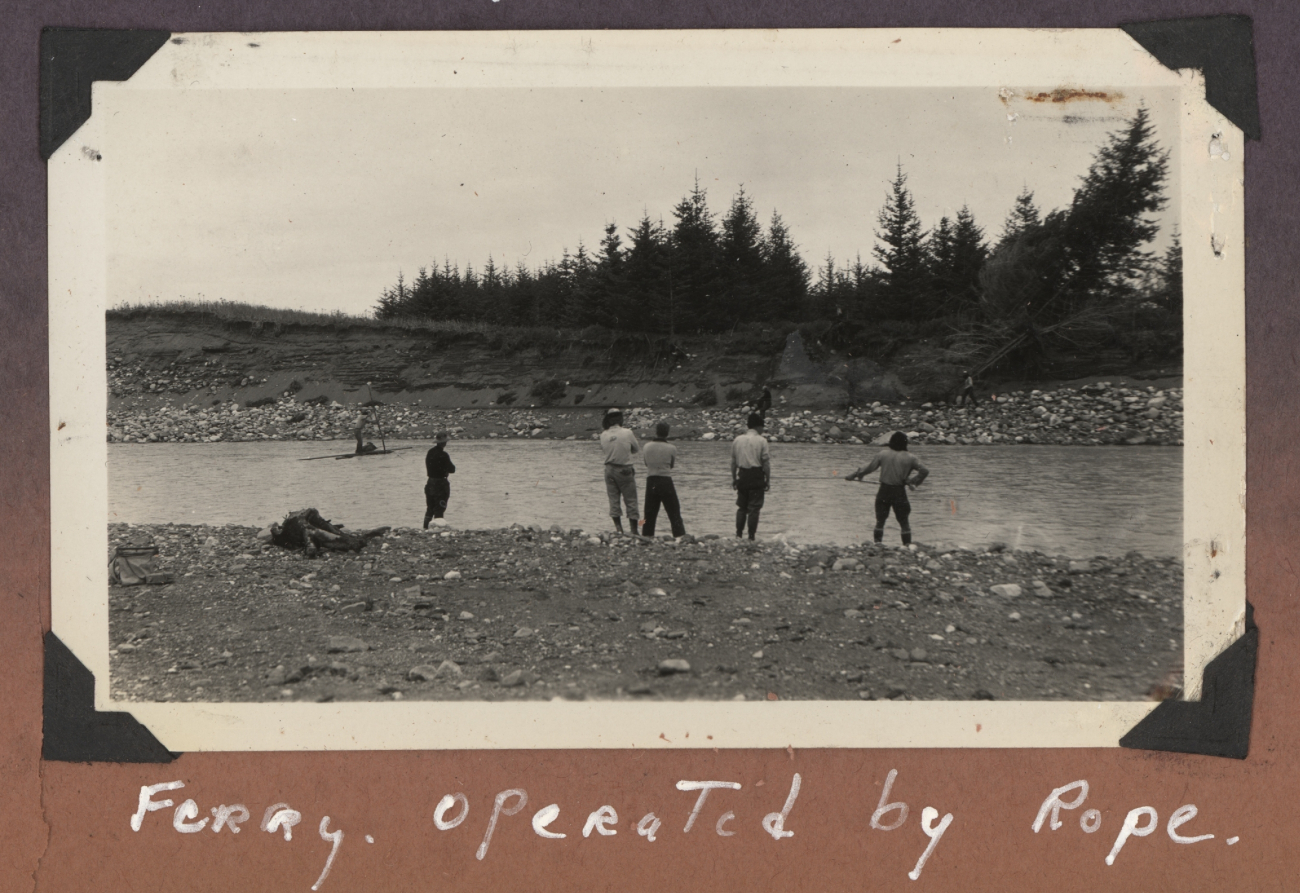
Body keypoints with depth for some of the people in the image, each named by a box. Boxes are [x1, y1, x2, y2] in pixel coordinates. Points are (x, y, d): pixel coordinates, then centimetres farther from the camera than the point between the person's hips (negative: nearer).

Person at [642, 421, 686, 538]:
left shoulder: (647, 447, 0)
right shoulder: (671, 448, -7)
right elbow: (672, 465, 6)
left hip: (651, 481, 3)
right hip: (666, 482, -3)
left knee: (649, 514, 10)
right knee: (674, 513, 0)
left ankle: (646, 537, 11)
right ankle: (680, 536, -4)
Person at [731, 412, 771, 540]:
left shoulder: (737, 440, 5)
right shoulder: (761, 441, -7)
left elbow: (733, 462, 8)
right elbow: (766, 462, -8)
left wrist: (733, 478, 16)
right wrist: (768, 480, -1)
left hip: (742, 476, 4)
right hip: (757, 476, -4)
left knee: (741, 507, 14)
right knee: (754, 508, 1)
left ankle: (739, 534, 12)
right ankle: (751, 536, 0)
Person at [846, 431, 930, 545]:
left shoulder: (883, 454, -2)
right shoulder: (910, 458, -3)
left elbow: (869, 468, 0)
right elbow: (925, 471, -7)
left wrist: (856, 475, 15)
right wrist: (914, 482, 5)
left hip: (884, 491, 1)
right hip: (899, 493, -1)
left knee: (880, 521, 11)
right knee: (904, 523, 6)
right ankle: (908, 546, 3)